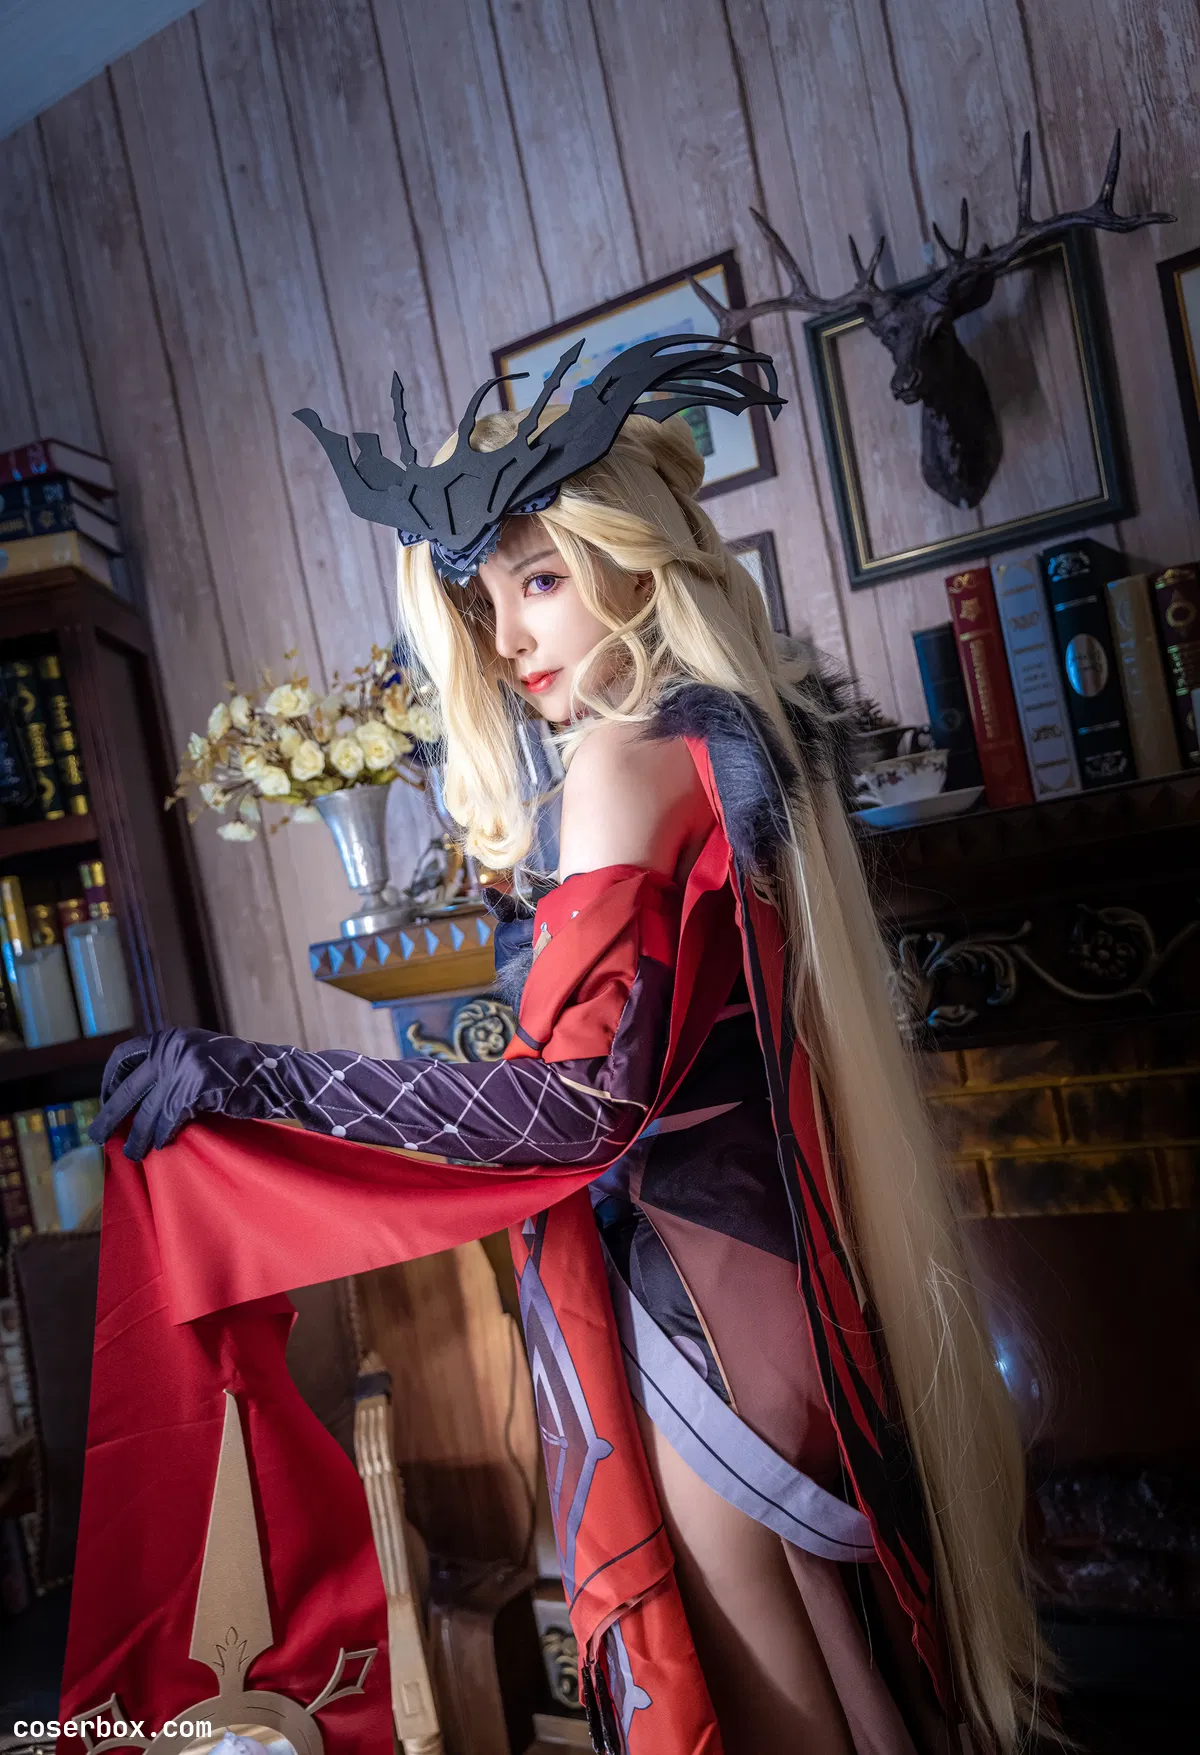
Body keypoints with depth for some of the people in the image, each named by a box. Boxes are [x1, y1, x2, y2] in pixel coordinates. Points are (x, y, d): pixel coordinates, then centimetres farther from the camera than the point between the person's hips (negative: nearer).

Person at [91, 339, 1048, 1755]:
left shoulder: (627, 760, -18)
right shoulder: (751, 732, 7)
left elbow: (567, 1102, -24)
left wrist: (240, 1076, -22)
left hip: (688, 1275, -8)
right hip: (789, 1256, 9)